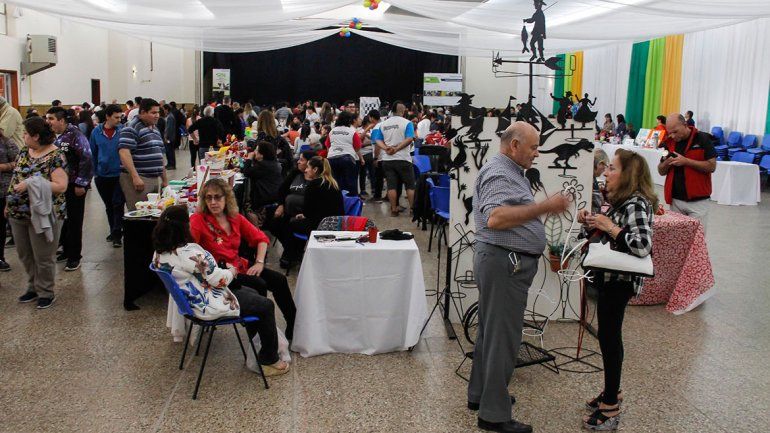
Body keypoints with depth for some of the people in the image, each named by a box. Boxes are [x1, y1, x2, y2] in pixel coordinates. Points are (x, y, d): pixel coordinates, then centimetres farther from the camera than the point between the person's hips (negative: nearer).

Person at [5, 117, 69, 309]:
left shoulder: (55, 156, -16)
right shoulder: (24, 151, 7)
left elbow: (61, 186, -23)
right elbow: (15, 178, 16)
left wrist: (31, 184, -26)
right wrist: (8, 203, 16)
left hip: (42, 213, -7)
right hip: (18, 213, 8)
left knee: (43, 257, 4)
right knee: (24, 253, 17)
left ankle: (46, 292, 21)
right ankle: (33, 287, 34)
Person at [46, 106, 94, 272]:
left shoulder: (75, 135, -15)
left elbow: (86, 160, -18)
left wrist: (81, 184, -18)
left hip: (74, 186, -6)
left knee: (74, 221, 1)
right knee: (61, 219, 12)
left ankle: (74, 256, 10)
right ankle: (66, 250, 27)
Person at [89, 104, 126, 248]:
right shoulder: (96, 132, 0)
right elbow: (93, 153, 8)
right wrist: (95, 171, 8)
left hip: (119, 175, -3)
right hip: (103, 176, 3)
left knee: (118, 204, -4)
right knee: (109, 206, 15)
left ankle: (117, 235, 3)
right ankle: (114, 231, 30)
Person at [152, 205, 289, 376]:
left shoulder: (159, 253, -3)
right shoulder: (188, 252, -32)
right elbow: (219, 280, -24)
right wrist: (232, 271, -3)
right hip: (210, 307, -10)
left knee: (252, 293, 25)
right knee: (266, 305, 3)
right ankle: (269, 361, 13)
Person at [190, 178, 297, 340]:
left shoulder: (235, 218, 5)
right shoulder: (198, 220, -13)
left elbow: (261, 238, 10)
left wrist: (259, 262, -3)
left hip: (239, 266, 7)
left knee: (279, 279, -5)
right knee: (259, 285, -25)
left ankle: (293, 328, 8)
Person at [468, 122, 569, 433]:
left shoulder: (510, 171, 17)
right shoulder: (498, 174, -17)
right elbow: (495, 218, -34)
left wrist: (545, 209, 21)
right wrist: (544, 207, -34)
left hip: (506, 263, 11)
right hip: (504, 263, -11)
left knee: (491, 330, 18)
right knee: (503, 337, -5)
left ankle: (480, 394, 31)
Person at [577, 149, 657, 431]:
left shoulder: (636, 204, -18)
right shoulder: (621, 200, 12)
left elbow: (642, 246, -30)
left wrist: (610, 227, -22)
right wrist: (592, 223, 2)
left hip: (619, 280, -10)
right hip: (610, 278, 10)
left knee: (609, 336, -2)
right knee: (608, 334, 18)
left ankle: (610, 409, 8)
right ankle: (612, 392, 35)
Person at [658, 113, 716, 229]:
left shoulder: (702, 139, -4)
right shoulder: (669, 142, 8)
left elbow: (711, 166, -9)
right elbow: (661, 171, 13)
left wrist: (686, 161, -17)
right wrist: (667, 162, -8)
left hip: (698, 201, -4)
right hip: (675, 200, 4)